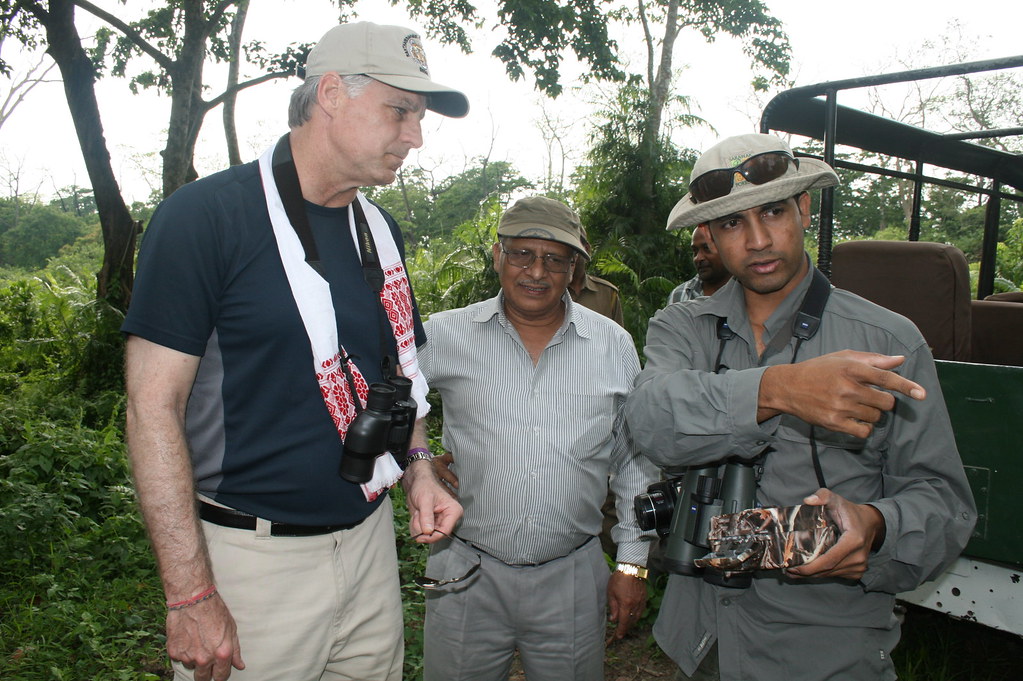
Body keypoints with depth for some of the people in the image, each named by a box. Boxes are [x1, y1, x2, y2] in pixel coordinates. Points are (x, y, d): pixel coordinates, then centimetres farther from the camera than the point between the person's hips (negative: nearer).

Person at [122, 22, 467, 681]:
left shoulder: (380, 231, 6)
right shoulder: (205, 215, -14)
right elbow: (155, 407, -16)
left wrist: (418, 470, -1)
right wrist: (191, 594, -17)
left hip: (368, 538, 6)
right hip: (252, 555, -6)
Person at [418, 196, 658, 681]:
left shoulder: (614, 345, 1)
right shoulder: (443, 335, -4)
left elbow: (635, 461, 7)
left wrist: (633, 563, 7)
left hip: (573, 578, 1)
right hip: (467, 575, 0)